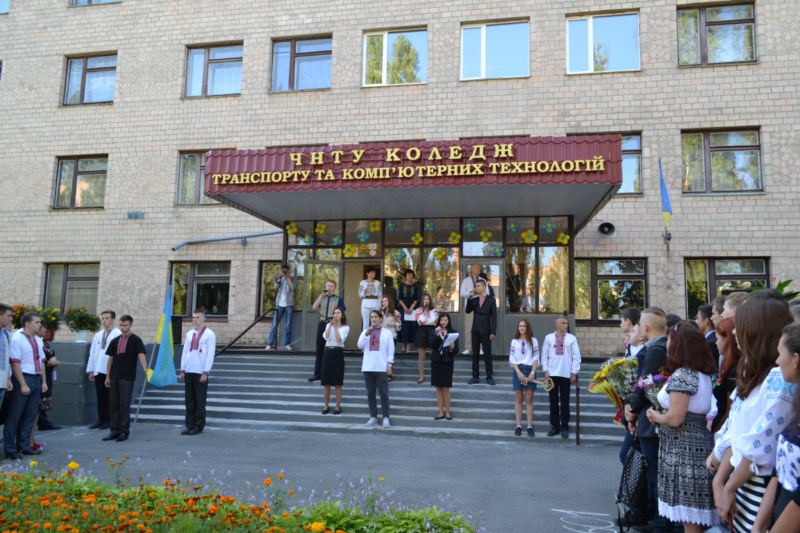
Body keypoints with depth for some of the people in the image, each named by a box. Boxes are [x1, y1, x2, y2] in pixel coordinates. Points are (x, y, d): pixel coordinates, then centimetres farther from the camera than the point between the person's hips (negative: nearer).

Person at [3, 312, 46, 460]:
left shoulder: (38, 341, 11)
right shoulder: (17, 339, -11)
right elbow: (15, 363, -15)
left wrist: (43, 381, 13)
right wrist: (23, 384, -17)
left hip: (36, 380, 7)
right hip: (22, 379, -7)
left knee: (30, 415, 12)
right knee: (14, 416, 1)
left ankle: (24, 445, 22)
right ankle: (10, 449, 9)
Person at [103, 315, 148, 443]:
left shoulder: (135, 340, -4)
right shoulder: (115, 341, 11)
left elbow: (141, 355, -16)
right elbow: (111, 358, 15)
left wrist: (145, 369, -33)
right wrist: (107, 376, 12)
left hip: (127, 377, -5)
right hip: (114, 377, 5)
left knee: (125, 404, -3)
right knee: (113, 404, 9)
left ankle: (124, 431, 4)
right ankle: (115, 430, 18)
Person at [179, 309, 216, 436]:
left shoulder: (209, 334, -5)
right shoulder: (189, 333, 12)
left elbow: (210, 354, -8)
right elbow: (185, 352, 14)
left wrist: (205, 372, -12)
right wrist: (182, 370, 8)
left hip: (200, 373, -5)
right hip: (188, 372, 5)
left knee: (200, 401, 0)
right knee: (189, 400, 9)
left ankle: (198, 426, 8)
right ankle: (190, 425, 16)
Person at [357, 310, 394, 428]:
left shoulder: (387, 333, 3)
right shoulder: (365, 331, 11)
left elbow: (391, 351, 2)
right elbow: (360, 346, -2)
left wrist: (389, 365, -6)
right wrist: (367, 333, -12)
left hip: (381, 368, -3)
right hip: (368, 367, 3)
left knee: (383, 393, -2)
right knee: (370, 393, 7)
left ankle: (386, 418, 3)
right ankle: (373, 417, 14)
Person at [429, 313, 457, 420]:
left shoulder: (453, 332, -1)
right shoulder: (434, 332, 4)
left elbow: (456, 350, -3)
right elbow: (432, 346, -10)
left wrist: (452, 348, -24)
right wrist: (436, 335, -21)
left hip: (447, 362, -2)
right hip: (436, 361, 2)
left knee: (446, 388, -2)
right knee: (438, 388, 6)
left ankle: (447, 412, 9)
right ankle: (441, 412, 14)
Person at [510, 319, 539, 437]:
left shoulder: (533, 340, 4)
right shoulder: (514, 341, 6)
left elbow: (536, 358, 1)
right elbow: (512, 358, 2)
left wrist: (532, 372, -11)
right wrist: (519, 372, -10)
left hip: (530, 370, -1)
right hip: (518, 370, 1)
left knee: (529, 399, 2)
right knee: (519, 399, 4)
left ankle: (530, 426, 4)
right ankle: (518, 425, 7)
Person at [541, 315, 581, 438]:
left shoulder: (571, 338, 1)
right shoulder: (549, 338, 3)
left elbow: (576, 356, 1)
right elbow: (544, 355, 5)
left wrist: (574, 372, -3)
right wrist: (546, 371, -1)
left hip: (566, 374, -1)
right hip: (552, 373, 1)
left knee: (565, 401, 5)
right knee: (553, 401, 7)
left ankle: (564, 427, 14)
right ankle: (554, 426, 17)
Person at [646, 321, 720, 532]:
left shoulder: (681, 376, -18)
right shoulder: (703, 374, 10)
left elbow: (675, 419, -21)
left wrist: (655, 416, -3)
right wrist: (661, 414, 13)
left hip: (684, 451, -9)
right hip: (699, 445, 9)